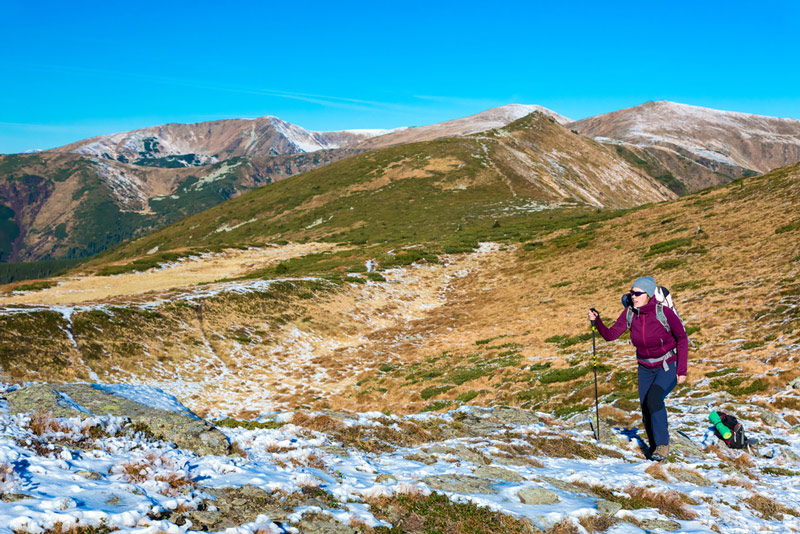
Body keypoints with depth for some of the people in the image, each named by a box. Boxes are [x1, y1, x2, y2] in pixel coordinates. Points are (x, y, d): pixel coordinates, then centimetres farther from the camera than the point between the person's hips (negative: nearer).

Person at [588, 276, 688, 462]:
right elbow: (610, 335, -10)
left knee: (654, 399, -28)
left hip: (669, 366, -5)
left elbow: (682, 338, -13)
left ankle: (663, 444, -10)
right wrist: (597, 321, -28)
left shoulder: (664, 312, -24)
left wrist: (682, 370, -15)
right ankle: (655, 446, 27)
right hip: (646, 368, 5)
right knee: (646, 411, 1)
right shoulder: (630, 313, -11)